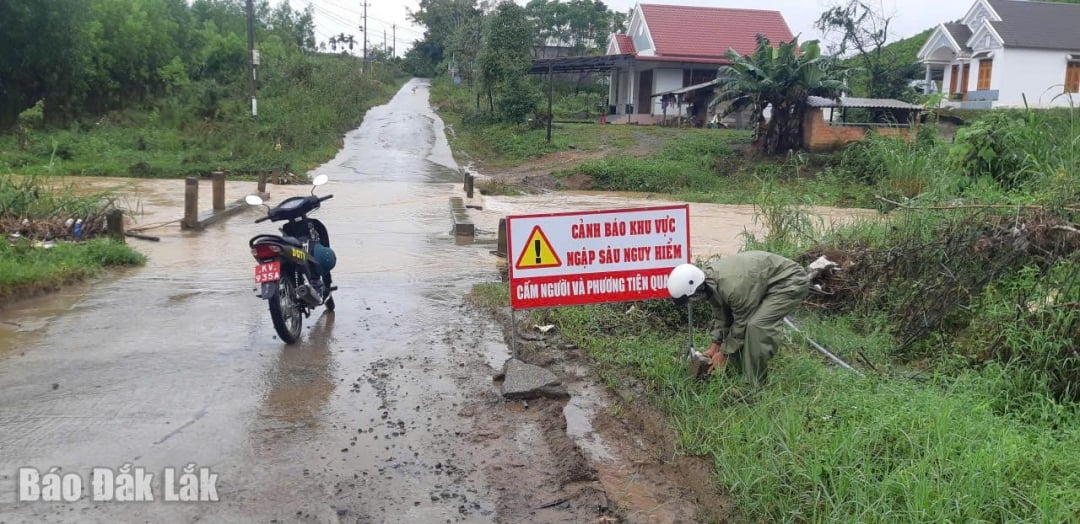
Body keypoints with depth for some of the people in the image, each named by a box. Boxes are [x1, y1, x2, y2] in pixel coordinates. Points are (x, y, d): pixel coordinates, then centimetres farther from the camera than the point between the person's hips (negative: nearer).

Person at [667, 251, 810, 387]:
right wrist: (714, 347, 4)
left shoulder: (732, 287, -37)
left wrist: (724, 353, -9)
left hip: (791, 281, -9)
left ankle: (756, 384, -10)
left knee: (756, 325, -24)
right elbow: (720, 316, 3)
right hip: (766, 281, 9)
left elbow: (742, 323, -21)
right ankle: (743, 373, 18)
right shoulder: (708, 278, -10)